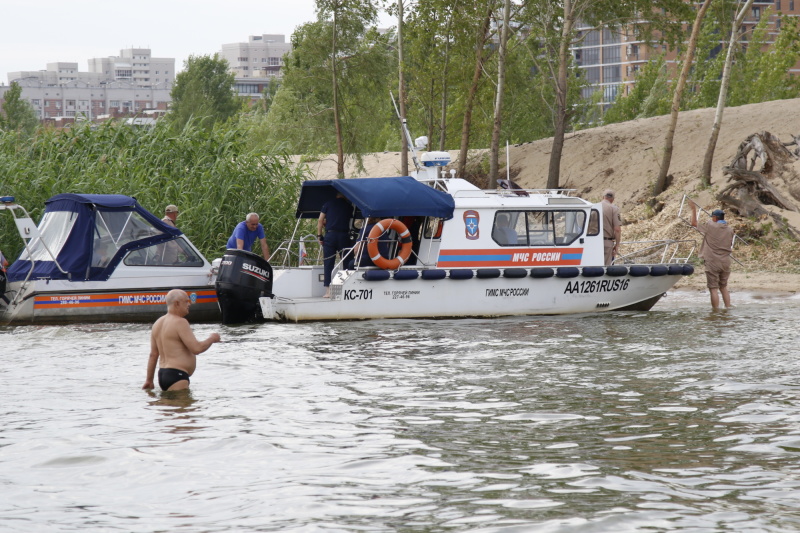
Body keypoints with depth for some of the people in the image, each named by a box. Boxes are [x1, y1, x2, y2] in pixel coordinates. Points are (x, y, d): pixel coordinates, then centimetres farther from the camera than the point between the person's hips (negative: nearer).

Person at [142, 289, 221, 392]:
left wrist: (149, 380, 21)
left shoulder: (158, 323, 16)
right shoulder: (180, 322, -12)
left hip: (162, 374, 10)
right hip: (176, 375, -10)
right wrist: (212, 339, 1)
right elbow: (196, 348, -17)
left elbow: (153, 355, 18)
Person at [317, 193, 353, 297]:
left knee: (328, 264, 2)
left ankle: (328, 291, -3)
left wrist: (319, 236, 6)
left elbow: (320, 221, 3)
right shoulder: (349, 206, 9)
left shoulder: (328, 204, 8)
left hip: (330, 235, 0)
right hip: (344, 236, 0)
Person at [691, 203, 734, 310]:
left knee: (713, 288, -2)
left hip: (712, 262, -5)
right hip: (726, 262, 5)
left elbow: (694, 223, 2)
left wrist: (694, 209, 14)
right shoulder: (729, 230, 4)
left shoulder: (710, 226, -10)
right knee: (724, 287, 18)